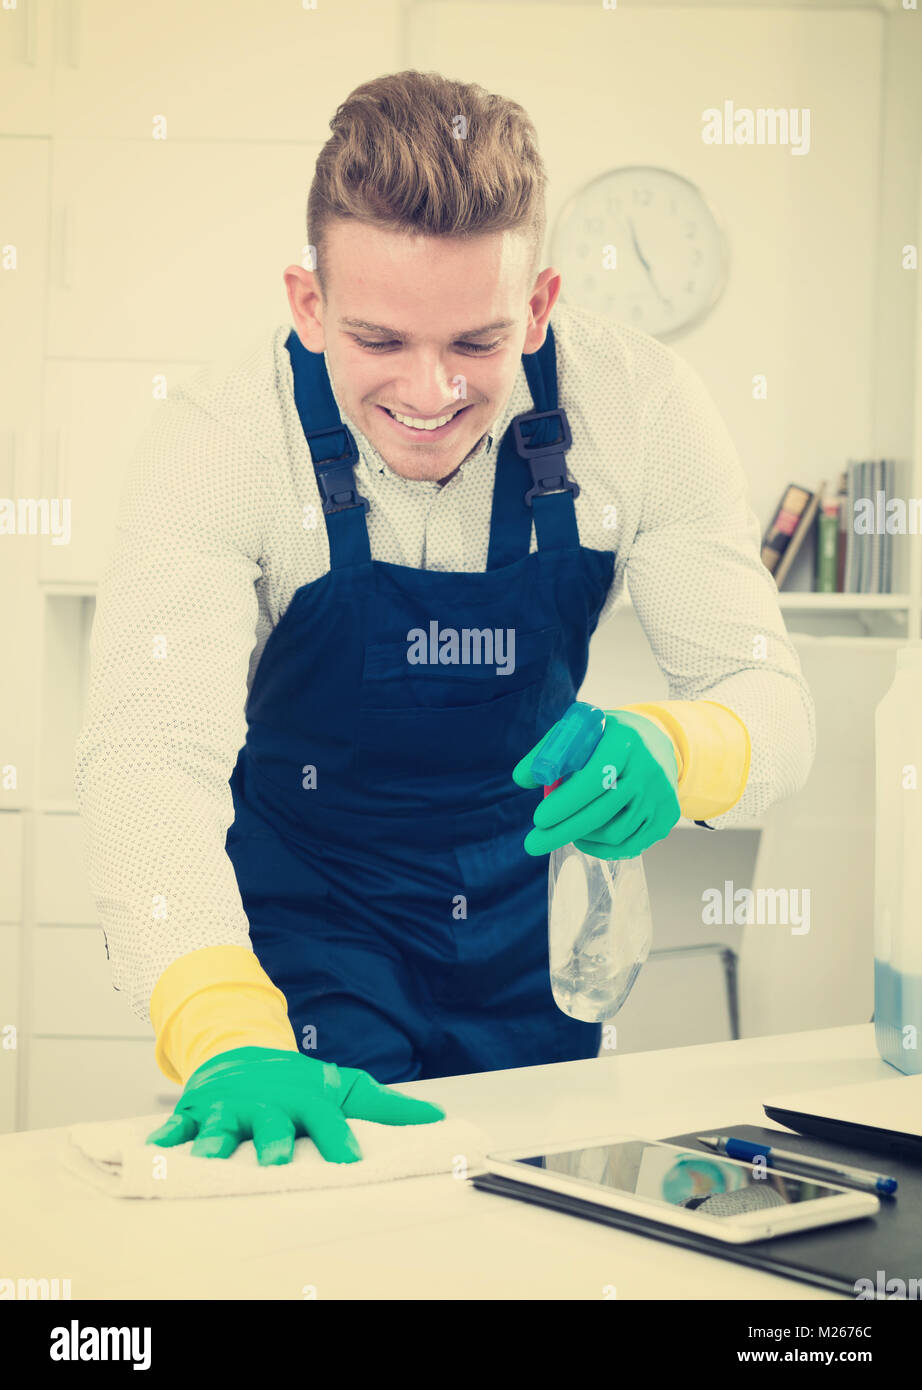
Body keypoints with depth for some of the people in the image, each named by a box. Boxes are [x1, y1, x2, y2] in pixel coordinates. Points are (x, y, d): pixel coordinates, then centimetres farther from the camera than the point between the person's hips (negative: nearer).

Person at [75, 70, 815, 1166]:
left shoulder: (639, 406, -18)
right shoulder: (218, 440, -25)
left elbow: (769, 696, -16)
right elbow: (148, 747, -37)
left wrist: (674, 749, -42)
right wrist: (229, 1039, -54)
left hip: (530, 908, 3)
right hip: (308, 913, -2)